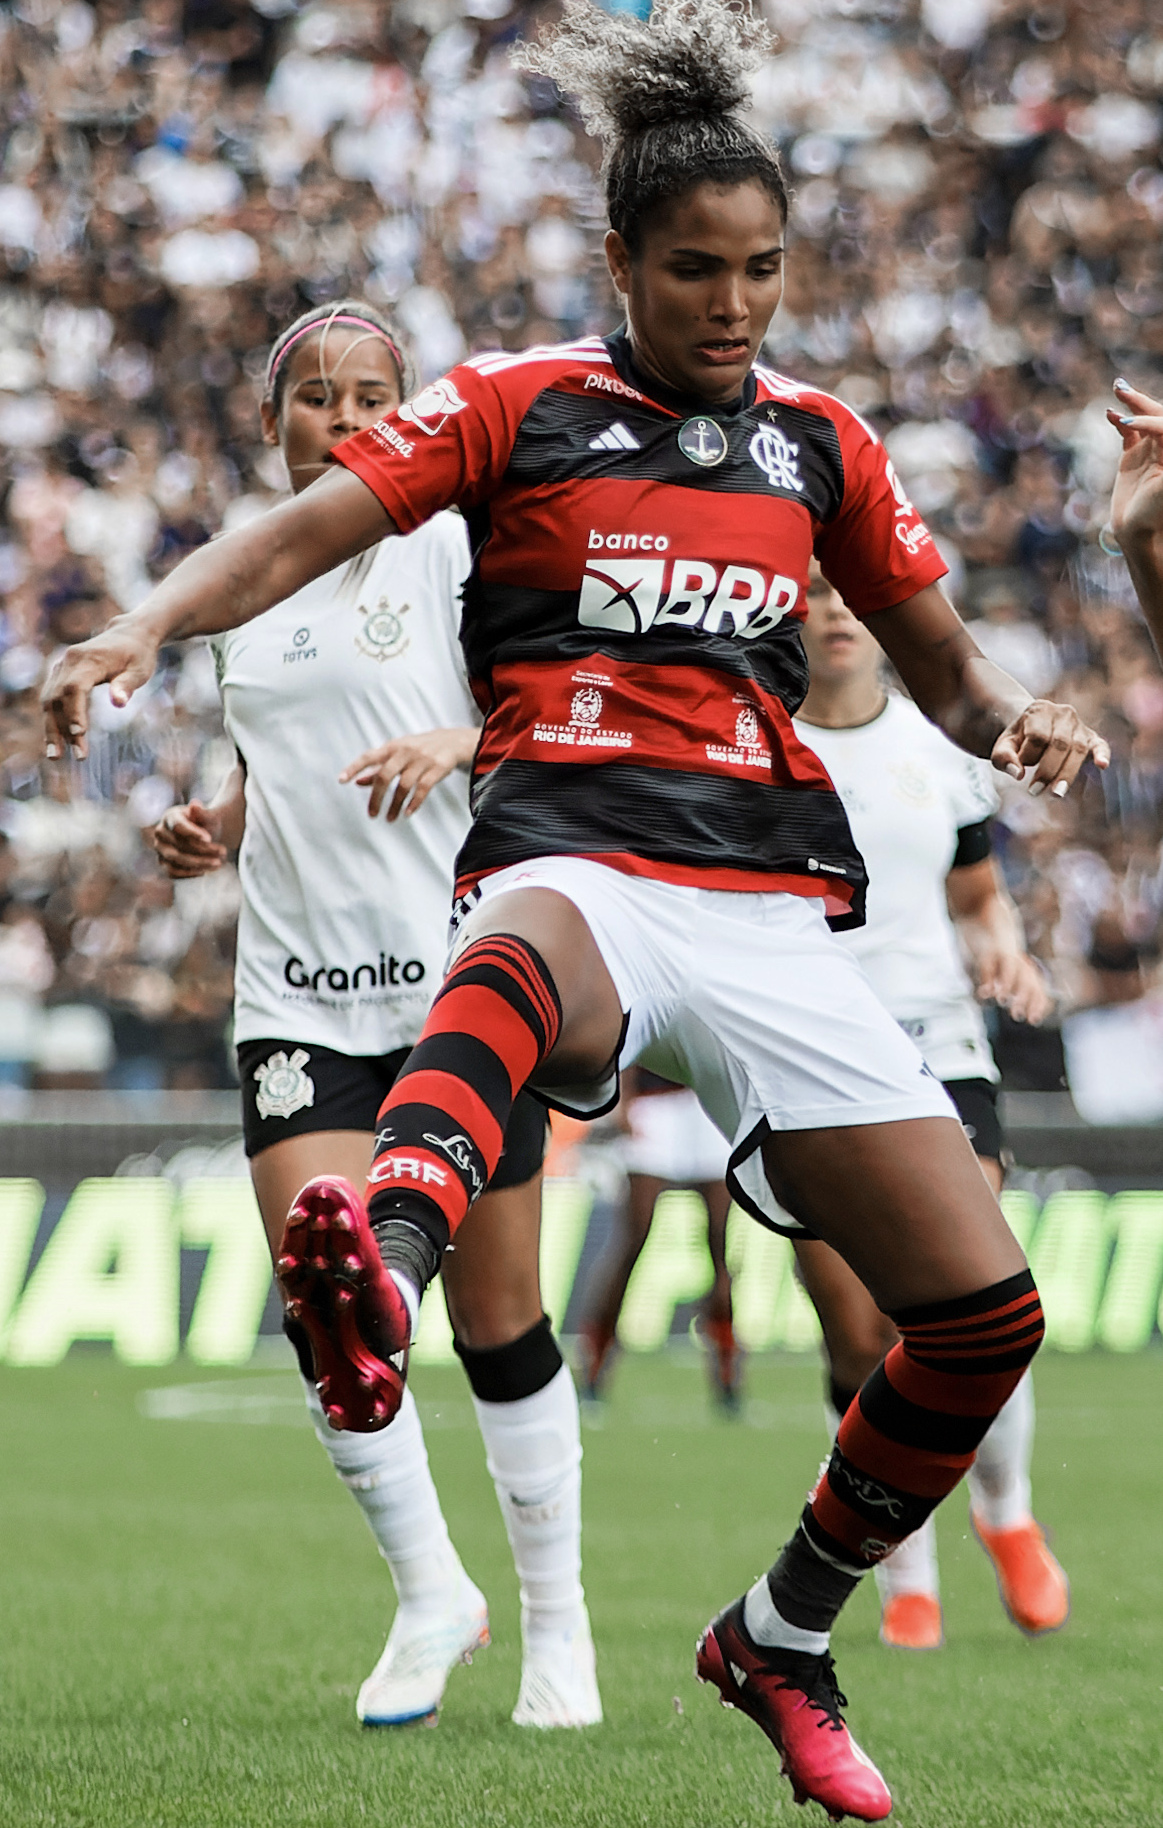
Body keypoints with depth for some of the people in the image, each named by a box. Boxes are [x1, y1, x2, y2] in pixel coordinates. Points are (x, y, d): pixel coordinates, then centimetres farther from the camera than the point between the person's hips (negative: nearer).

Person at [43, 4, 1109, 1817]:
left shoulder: (820, 443, 18)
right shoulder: (520, 405, 8)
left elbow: (943, 665, 27)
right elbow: (299, 532, -2)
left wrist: (1017, 717, 4)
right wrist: (144, 628, -21)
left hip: (774, 905, 5)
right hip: (577, 863, -4)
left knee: (984, 1312, -5)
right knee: (528, 948, -45)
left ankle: (784, 1639, 21)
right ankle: (380, 1271, -78)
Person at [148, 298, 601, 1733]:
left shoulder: (449, 544, -2)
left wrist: (458, 741, -23)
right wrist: (215, 827, 6)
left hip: (462, 975, -3)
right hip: (298, 994, 4)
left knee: (496, 1316, 2)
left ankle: (555, 1622, 18)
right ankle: (428, 1591, 7)